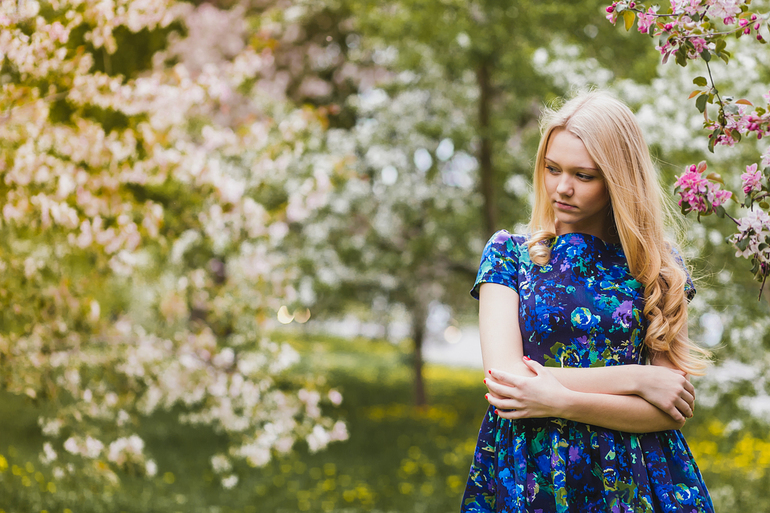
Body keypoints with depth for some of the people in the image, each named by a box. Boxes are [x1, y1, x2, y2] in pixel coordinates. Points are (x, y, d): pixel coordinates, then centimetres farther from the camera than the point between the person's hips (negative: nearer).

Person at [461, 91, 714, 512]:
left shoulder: (660, 266, 2)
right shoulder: (509, 253, 2)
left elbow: (669, 413, -6)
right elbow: (504, 377, -12)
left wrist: (558, 401, -18)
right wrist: (637, 379, -13)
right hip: (525, 477, 0)